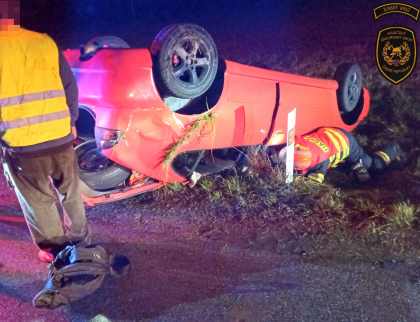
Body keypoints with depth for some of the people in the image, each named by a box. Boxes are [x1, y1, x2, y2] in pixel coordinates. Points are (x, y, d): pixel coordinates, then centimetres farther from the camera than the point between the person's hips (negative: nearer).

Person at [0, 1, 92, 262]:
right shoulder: (45, 42, -3)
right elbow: (70, 86, 3)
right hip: (60, 137, 3)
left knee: (38, 201, 16)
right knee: (70, 192, 21)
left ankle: (54, 249, 30)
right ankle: (81, 240, 36)